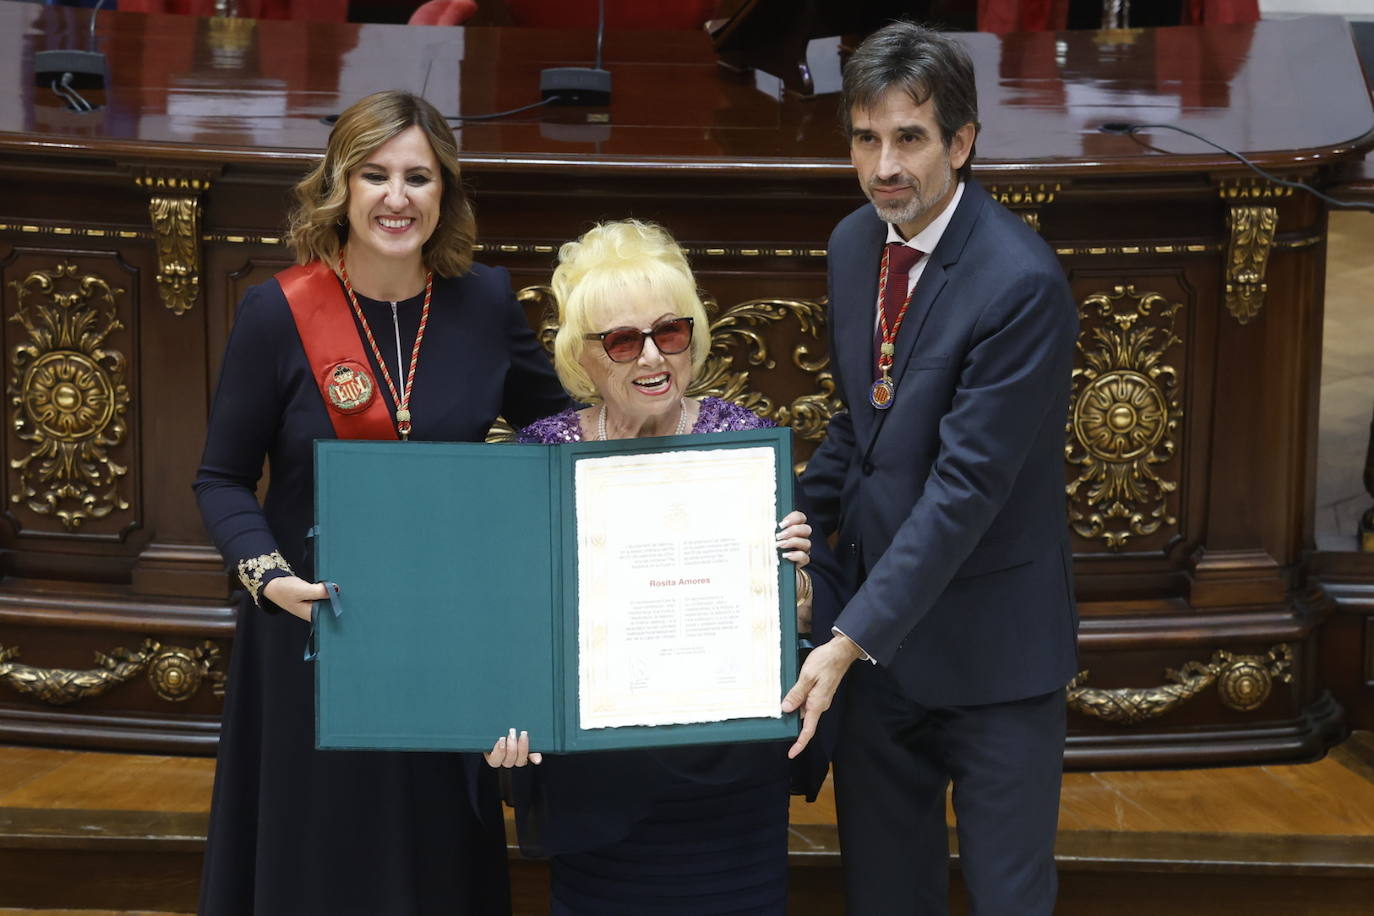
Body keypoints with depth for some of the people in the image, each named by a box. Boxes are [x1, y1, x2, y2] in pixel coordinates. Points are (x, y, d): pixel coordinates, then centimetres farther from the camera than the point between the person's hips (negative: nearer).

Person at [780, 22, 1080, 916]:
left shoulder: (1023, 283, -22)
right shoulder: (854, 244, 3)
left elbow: (967, 484, -24)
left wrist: (852, 637, -25)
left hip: (989, 641, -7)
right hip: (878, 618, 7)